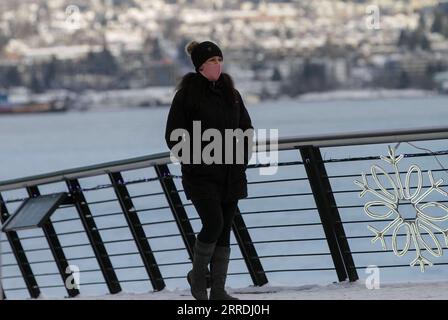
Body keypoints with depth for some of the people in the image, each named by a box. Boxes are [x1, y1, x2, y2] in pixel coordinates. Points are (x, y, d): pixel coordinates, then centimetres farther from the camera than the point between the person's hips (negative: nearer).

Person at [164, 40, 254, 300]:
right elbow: (173, 136, -7)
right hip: (201, 175, -5)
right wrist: (193, 161, -12)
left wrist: (243, 159, 5)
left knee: (225, 230, 4)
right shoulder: (187, 94, -6)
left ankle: (218, 290, 10)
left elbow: (247, 129, 17)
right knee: (214, 224, -16)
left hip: (230, 174, 5)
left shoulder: (231, 93, 9)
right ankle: (198, 274, 8)